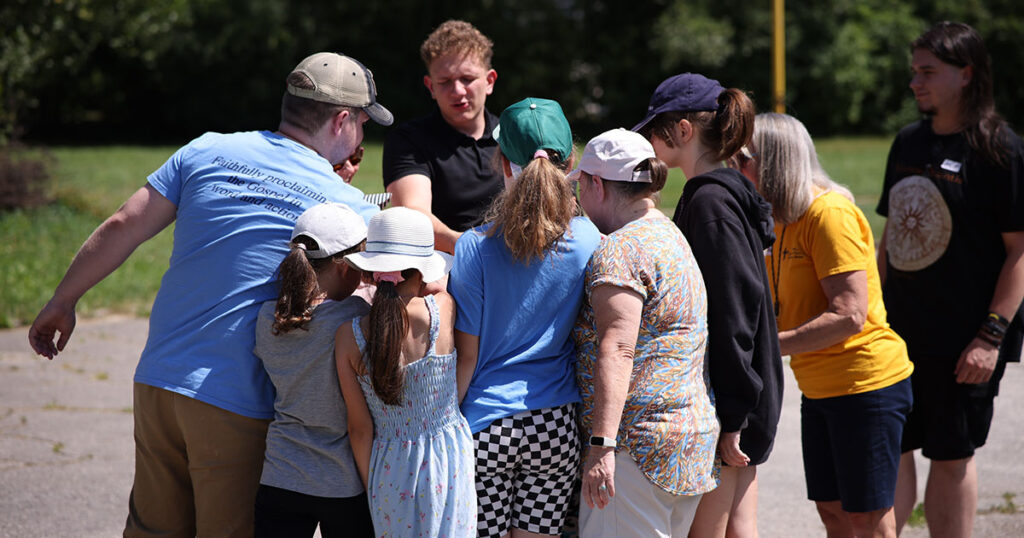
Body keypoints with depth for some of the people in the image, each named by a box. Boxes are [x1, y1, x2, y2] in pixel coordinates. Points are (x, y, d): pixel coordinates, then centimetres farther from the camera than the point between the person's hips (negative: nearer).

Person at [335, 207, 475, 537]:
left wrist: (371, 489, 6)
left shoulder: (349, 336, -11)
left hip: (389, 471, 1)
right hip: (448, 461, -1)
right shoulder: (443, 309, -15)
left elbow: (360, 429, -4)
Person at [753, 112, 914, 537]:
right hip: (820, 389, 9)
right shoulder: (783, 220, 13)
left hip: (867, 383, -9)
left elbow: (848, 315, -24)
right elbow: (787, 308, 15)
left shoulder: (829, 213, -17)